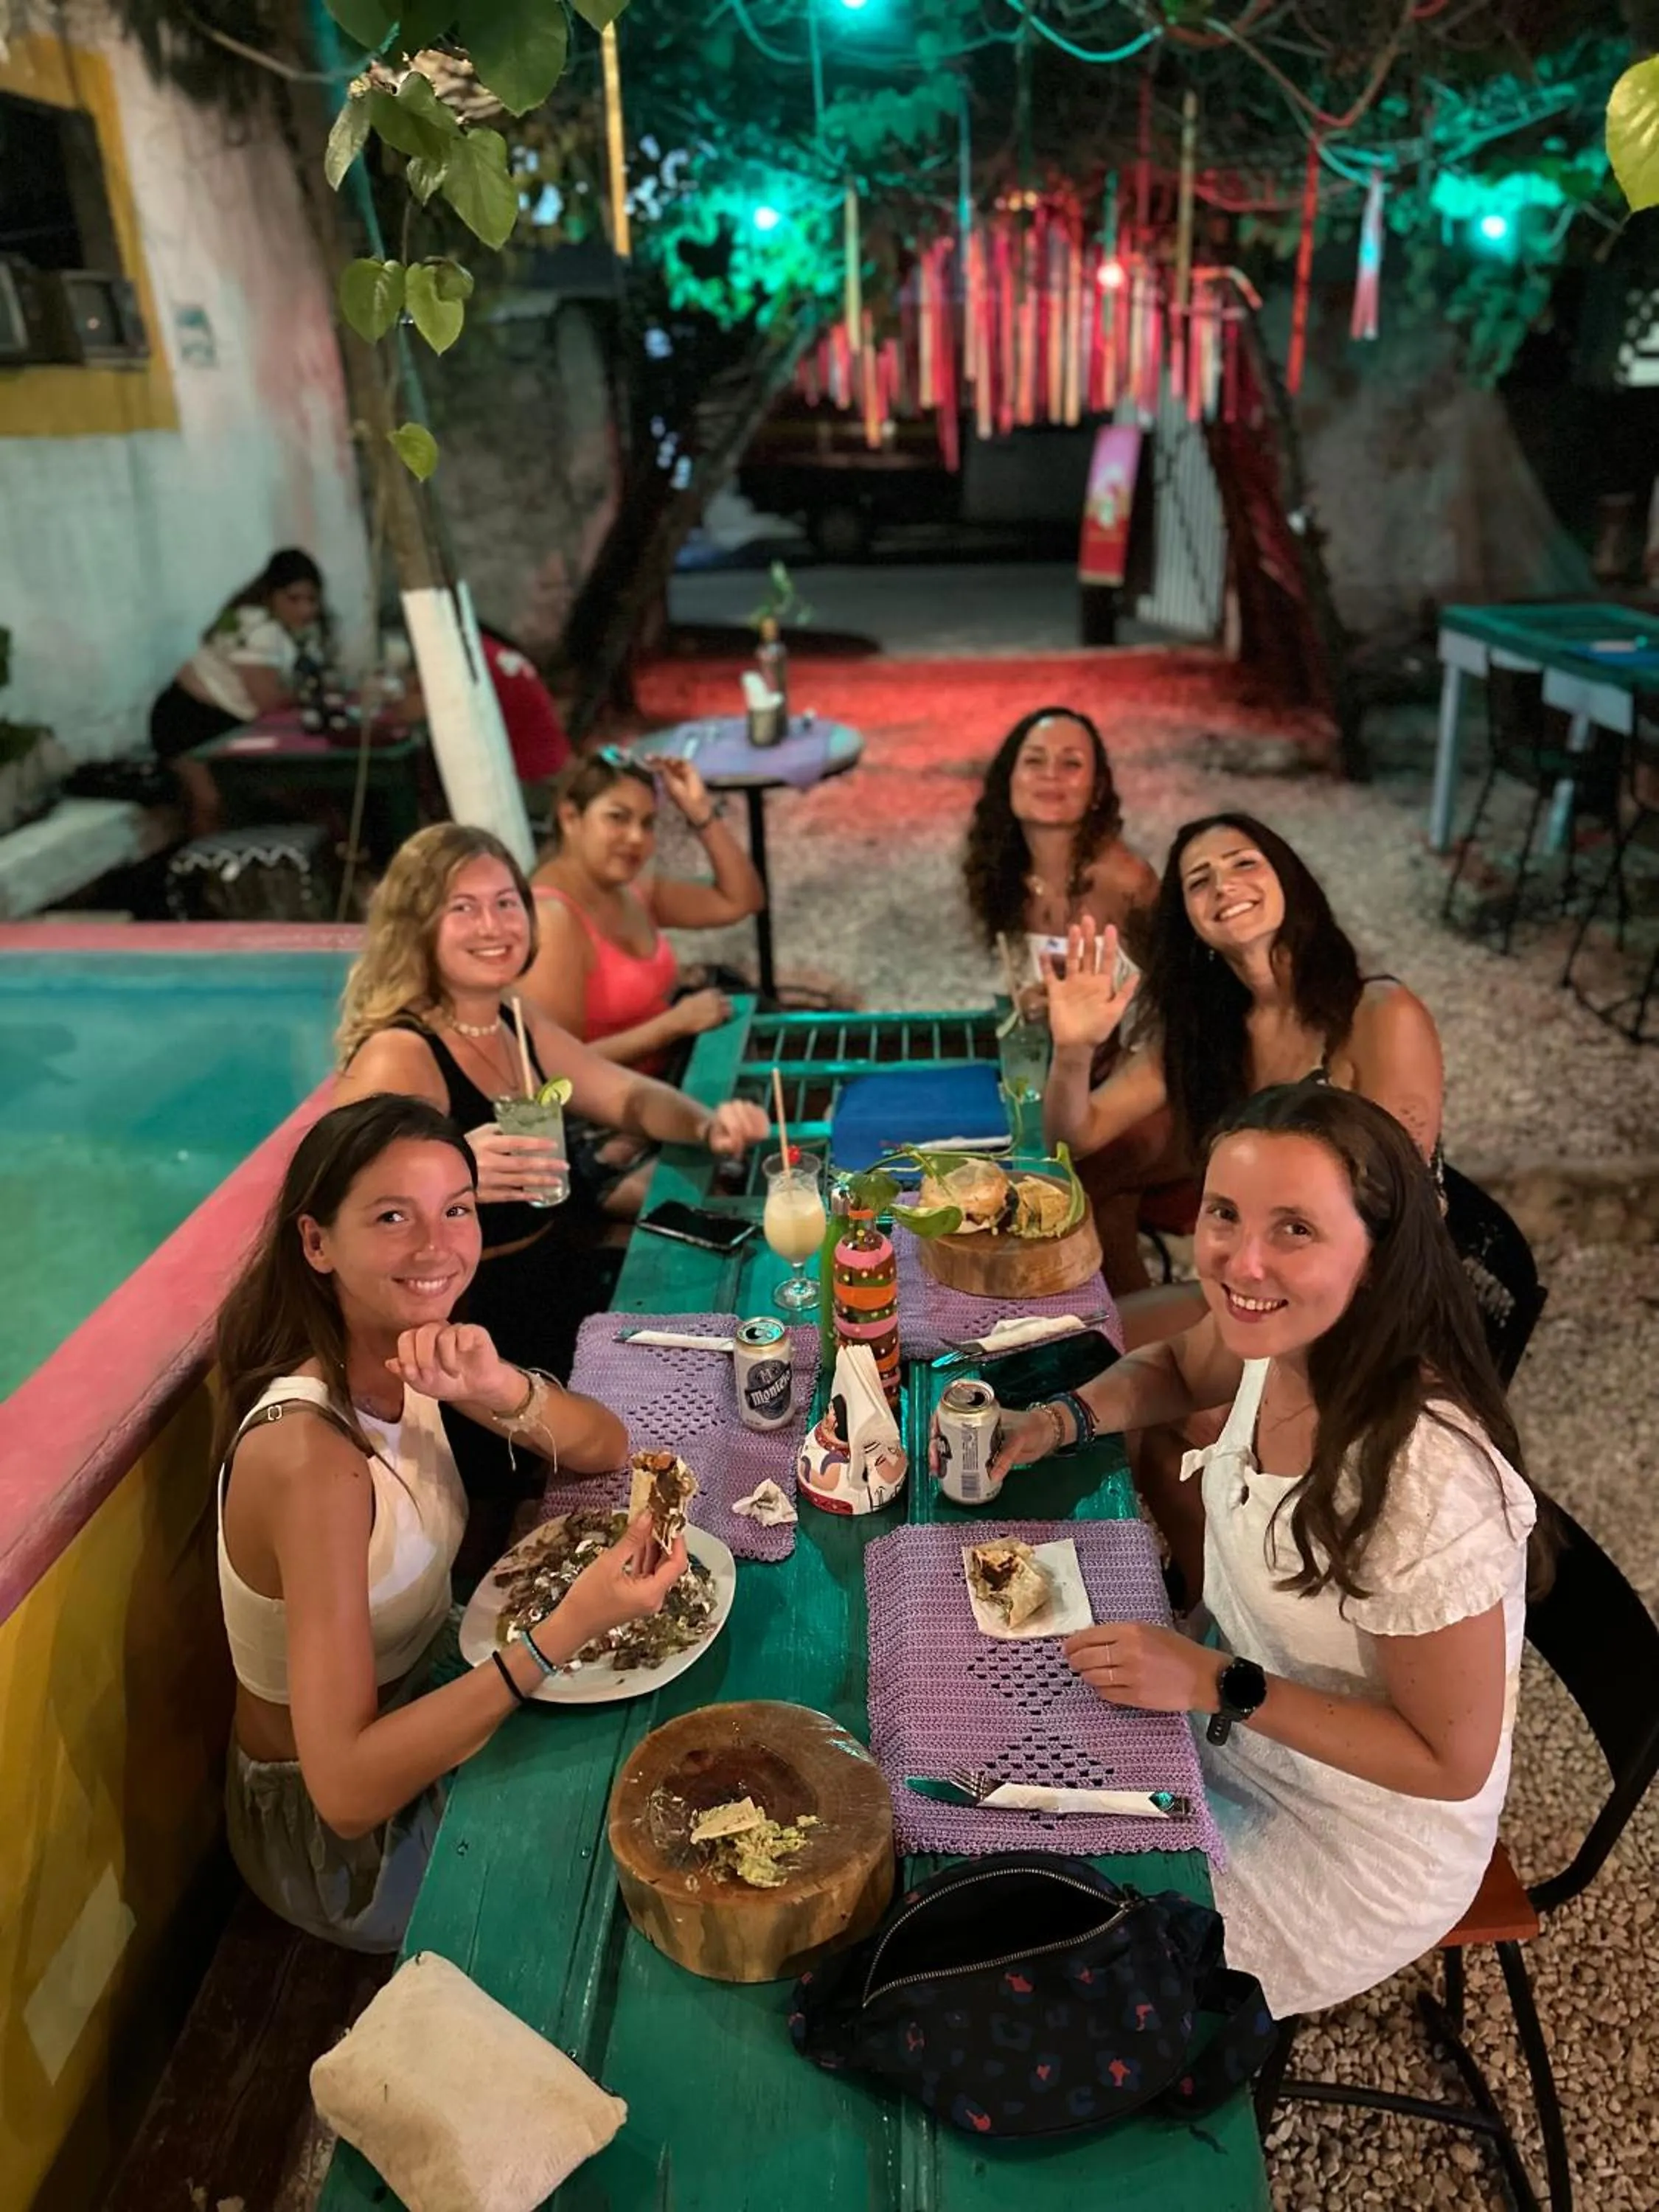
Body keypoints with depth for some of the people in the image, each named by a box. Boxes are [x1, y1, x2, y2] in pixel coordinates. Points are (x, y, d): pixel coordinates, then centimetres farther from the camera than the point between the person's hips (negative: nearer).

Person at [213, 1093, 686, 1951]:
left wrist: (500, 1389, -29)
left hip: (412, 1711, 6)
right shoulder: (309, 1454, -34)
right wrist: (564, 1633, -42)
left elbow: (607, 1447, -8)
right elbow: (347, 1789, -34)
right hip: (333, 1832, -6)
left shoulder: (409, 1352, -11)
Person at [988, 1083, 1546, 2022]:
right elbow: (1176, 1369, 7)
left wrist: (1220, 1687, -27)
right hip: (1235, 1712, 6)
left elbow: (1454, 1763, -23)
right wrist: (1060, 1419, -12)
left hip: (1357, 1848, -6)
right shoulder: (1283, 1336, -18)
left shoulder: (1427, 1478, -38)